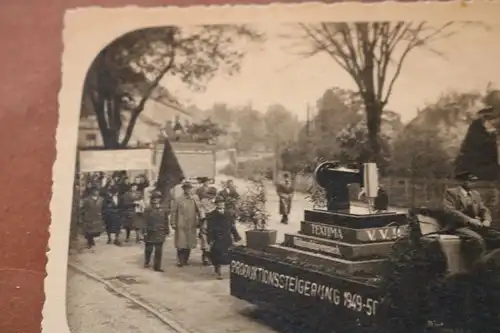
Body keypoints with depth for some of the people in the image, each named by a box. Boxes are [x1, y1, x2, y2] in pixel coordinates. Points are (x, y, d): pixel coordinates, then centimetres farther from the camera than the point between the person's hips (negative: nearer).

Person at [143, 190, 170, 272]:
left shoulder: (163, 210, 7)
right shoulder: (148, 210, -1)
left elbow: (166, 222, 9)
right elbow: (145, 221, -3)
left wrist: (167, 231, 6)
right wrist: (145, 231, -8)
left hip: (160, 233, 2)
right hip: (150, 233, -2)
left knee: (158, 250, 1)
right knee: (149, 249, 9)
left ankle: (157, 266, 6)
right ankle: (146, 262, 30)